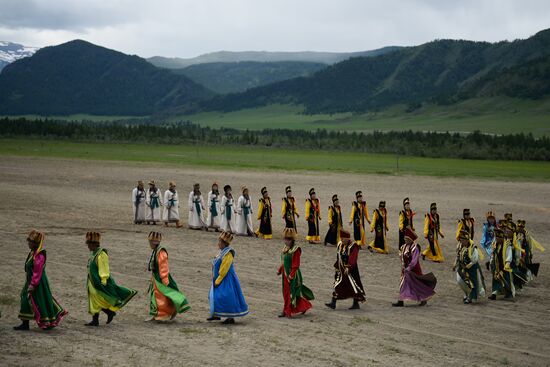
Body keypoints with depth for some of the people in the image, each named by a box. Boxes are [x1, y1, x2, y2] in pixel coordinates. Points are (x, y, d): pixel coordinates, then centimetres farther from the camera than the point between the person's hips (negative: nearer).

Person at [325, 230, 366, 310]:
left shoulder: (353, 246, -14)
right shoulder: (340, 245, 8)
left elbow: (352, 259, -20)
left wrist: (348, 267, -26)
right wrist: (336, 267, 14)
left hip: (351, 270, -7)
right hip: (341, 270, 7)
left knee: (353, 286, 0)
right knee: (337, 285, 3)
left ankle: (356, 304, 11)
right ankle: (333, 303, 3)